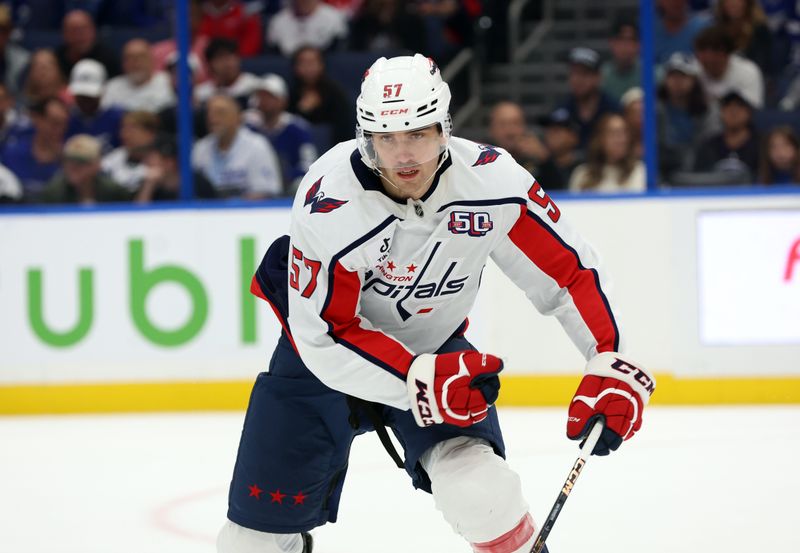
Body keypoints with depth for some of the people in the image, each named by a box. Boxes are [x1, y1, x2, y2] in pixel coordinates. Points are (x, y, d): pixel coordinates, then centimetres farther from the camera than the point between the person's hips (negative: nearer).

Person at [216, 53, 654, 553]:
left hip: (435, 348, 1)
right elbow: (324, 336, -26)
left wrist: (611, 363, -24)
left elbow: (569, 269, -13)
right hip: (326, 356, -1)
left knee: (482, 492, -24)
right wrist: (419, 380, -38)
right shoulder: (329, 206, -30)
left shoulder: (492, 182, -23)